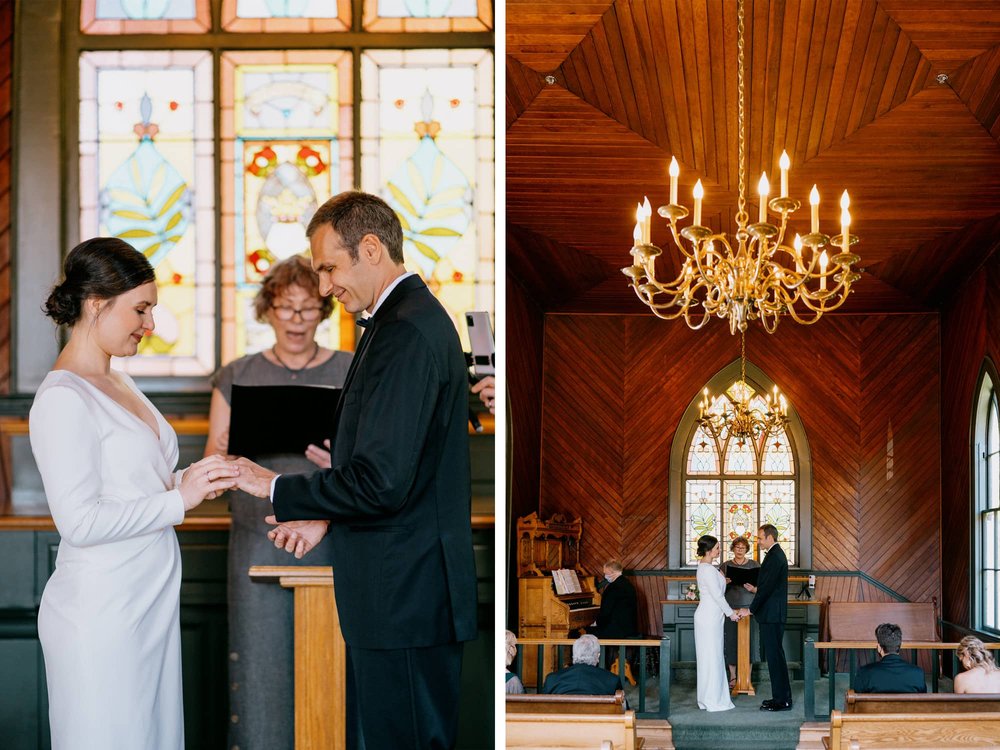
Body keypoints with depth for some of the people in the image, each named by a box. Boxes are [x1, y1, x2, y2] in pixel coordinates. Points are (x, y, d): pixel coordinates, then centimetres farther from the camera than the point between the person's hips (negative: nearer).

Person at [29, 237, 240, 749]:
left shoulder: (118, 385, 14)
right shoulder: (63, 399, -15)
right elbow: (80, 521, -20)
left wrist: (189, 481, 3)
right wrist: (179, 500, -16)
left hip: (150, 605, 9)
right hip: (100, 615, -9)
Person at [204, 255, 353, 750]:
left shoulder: (352, 374, 8)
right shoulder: (237, 378, 10)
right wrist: (230, 453, -15)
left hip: (333, 539, -1)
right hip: (259, 538, 1)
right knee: (261, 665, -1)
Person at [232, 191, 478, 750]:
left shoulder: (406, 333, -19)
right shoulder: (415, 317, 14)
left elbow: (382, 482, -24)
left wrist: (277, 489, -13)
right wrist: (326, 518, 12)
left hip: (405, 596, -10)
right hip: (410, 592, 10)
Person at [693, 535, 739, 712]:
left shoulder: (705, 567, 13)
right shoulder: (708, 570, -18)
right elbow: (717, 595, -17)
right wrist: (730, 613, -9)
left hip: (709, 616, 10)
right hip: (710, 617, -10)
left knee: (712, 657, 13)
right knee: (711, 657, -4)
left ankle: (709, 698, 19)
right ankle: (712, 701, 0)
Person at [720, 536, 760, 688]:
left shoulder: (754, 565, 7)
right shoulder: (725, 566, 8)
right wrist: (725, 582, -14)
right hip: (731, 607, 1)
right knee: (731, 640, -2)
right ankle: (733, 677, 6)